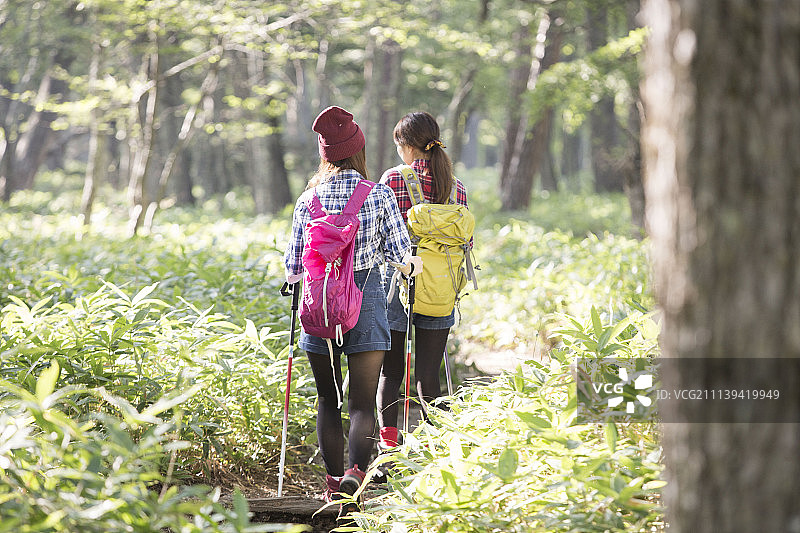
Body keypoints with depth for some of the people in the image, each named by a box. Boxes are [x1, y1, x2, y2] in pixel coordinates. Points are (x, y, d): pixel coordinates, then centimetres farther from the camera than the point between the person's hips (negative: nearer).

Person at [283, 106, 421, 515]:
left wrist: (295, 277, 25)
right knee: (363, 401, -2)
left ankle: (334, 481, 14)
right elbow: (401, 254, -5)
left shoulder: (308, 199, 0)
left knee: (328, 399, 13)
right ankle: (356, 471, -25)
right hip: (366, 297, -2)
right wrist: (412, 265, 18)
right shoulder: (379, 196, -4)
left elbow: (293, 264, 2)